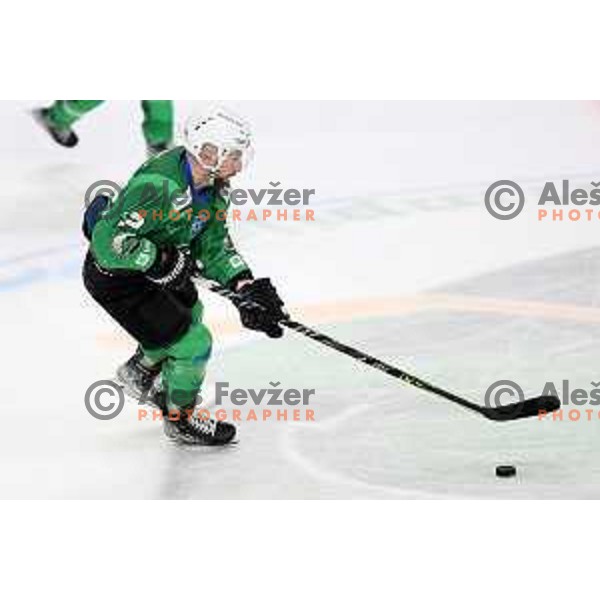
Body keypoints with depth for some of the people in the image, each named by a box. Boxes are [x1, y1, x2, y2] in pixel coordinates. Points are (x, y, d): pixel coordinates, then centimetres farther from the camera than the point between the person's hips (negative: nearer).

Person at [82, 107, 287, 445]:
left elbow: (213, 242, 0)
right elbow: (110, 242, -38)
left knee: (189, 313, 31)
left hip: (154, 263, 10)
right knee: (193, 343, -6)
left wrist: (245, 285, -12)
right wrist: (163, 260, -30)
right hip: (114, 276, -10)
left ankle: (139, 373, 55)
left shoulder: (214, 184, -7)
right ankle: (180, 420, 19)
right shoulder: (159, 186, -37)